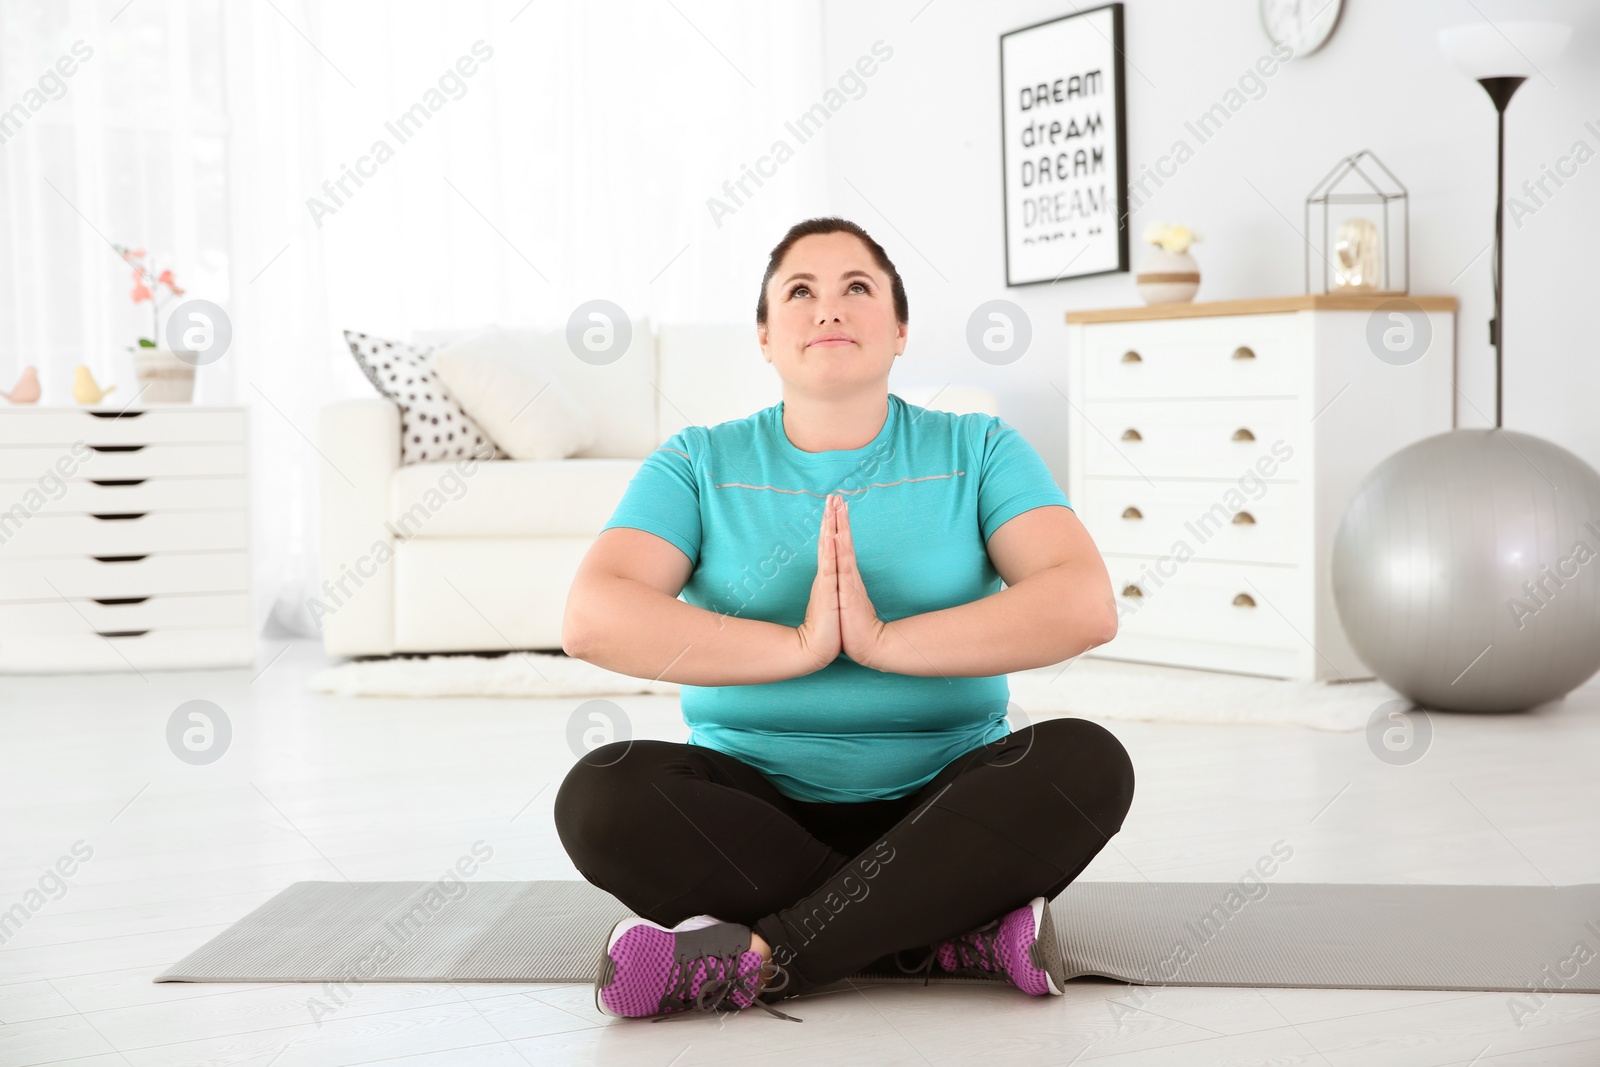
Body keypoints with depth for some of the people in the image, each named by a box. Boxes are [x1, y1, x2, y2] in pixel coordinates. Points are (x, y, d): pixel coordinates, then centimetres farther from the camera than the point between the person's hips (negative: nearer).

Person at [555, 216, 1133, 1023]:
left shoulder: (976, 451, 6)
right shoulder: (701, 464, 6)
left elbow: (1084, 606, -12)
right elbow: (591, 620, -12)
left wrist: (883, 640, -20)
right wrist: (799, 645, -18)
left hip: (944, 803, 0)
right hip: (756, 807, 0)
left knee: (1089, 761, -28)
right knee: (600, 793, -29)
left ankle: (756, 957, -30)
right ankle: (961, 929, -25)